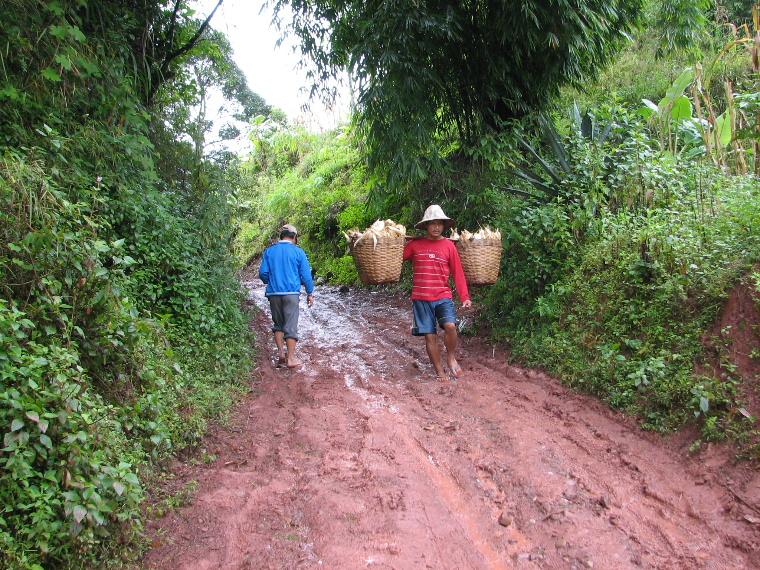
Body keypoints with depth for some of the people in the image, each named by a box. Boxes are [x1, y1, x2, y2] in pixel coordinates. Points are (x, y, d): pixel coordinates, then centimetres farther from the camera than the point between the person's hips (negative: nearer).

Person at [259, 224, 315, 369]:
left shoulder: (269, 251, 5)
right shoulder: (298, 252, -1)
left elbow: (263, 273, 1)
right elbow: (306, 275, -1)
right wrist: (310, 293, 9)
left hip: (274, 293, 3)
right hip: (291, 293, -2)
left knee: (278, 324, 17)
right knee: (291, 325, 2)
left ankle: (281, 353, 11)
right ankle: (291, 358, 3)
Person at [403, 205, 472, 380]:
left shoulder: (448, 245, 3)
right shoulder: (415, 244, 4)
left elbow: (458, 272, 2)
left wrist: (465, 297, -3)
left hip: (443, 297, -1)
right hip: (421, 298, 1)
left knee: (450, 326, -23)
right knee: (430, 336, 2)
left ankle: (451, 358, 5)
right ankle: (440, 373, 16)